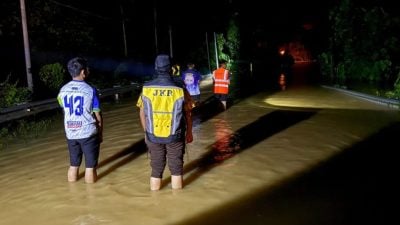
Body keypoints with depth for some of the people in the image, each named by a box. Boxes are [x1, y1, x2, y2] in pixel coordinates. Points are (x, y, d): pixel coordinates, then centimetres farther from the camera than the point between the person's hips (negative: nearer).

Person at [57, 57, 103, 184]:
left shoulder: (63, 90, 3)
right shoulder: (90, 90, -11)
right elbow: (98, 115, -7)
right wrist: (100, 133, 4)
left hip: (70, 133, 5)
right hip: (88, 133, -5)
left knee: (73, 164, 17)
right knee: (90, 165, 6)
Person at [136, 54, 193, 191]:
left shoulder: (146, 89, -7)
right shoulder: (180, 90, -12)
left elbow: (142, 113, 2)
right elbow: (188, 113, -3)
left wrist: (146, 132, 16)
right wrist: (189, 132, 11)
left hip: (153, 135, 2)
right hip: (175, 135, -2)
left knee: (156, 168, 16)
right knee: (176, 167, 15)